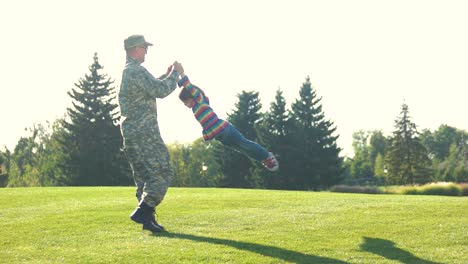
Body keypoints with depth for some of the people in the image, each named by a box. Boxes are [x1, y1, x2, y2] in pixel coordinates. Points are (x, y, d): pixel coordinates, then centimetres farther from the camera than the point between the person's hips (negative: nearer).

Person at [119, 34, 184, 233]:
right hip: (144, 131, -10)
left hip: (130, 132, 10)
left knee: (143, 176, 11)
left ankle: (147, 218, 10)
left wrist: (167, 75, 25)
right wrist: (175, 74, -7)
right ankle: (143, 211, -17)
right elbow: (160, 91, -21)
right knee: (162, 172, -7)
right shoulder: (137, 71, -13)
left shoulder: (126, 72, 19)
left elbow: (150, 88, 32)